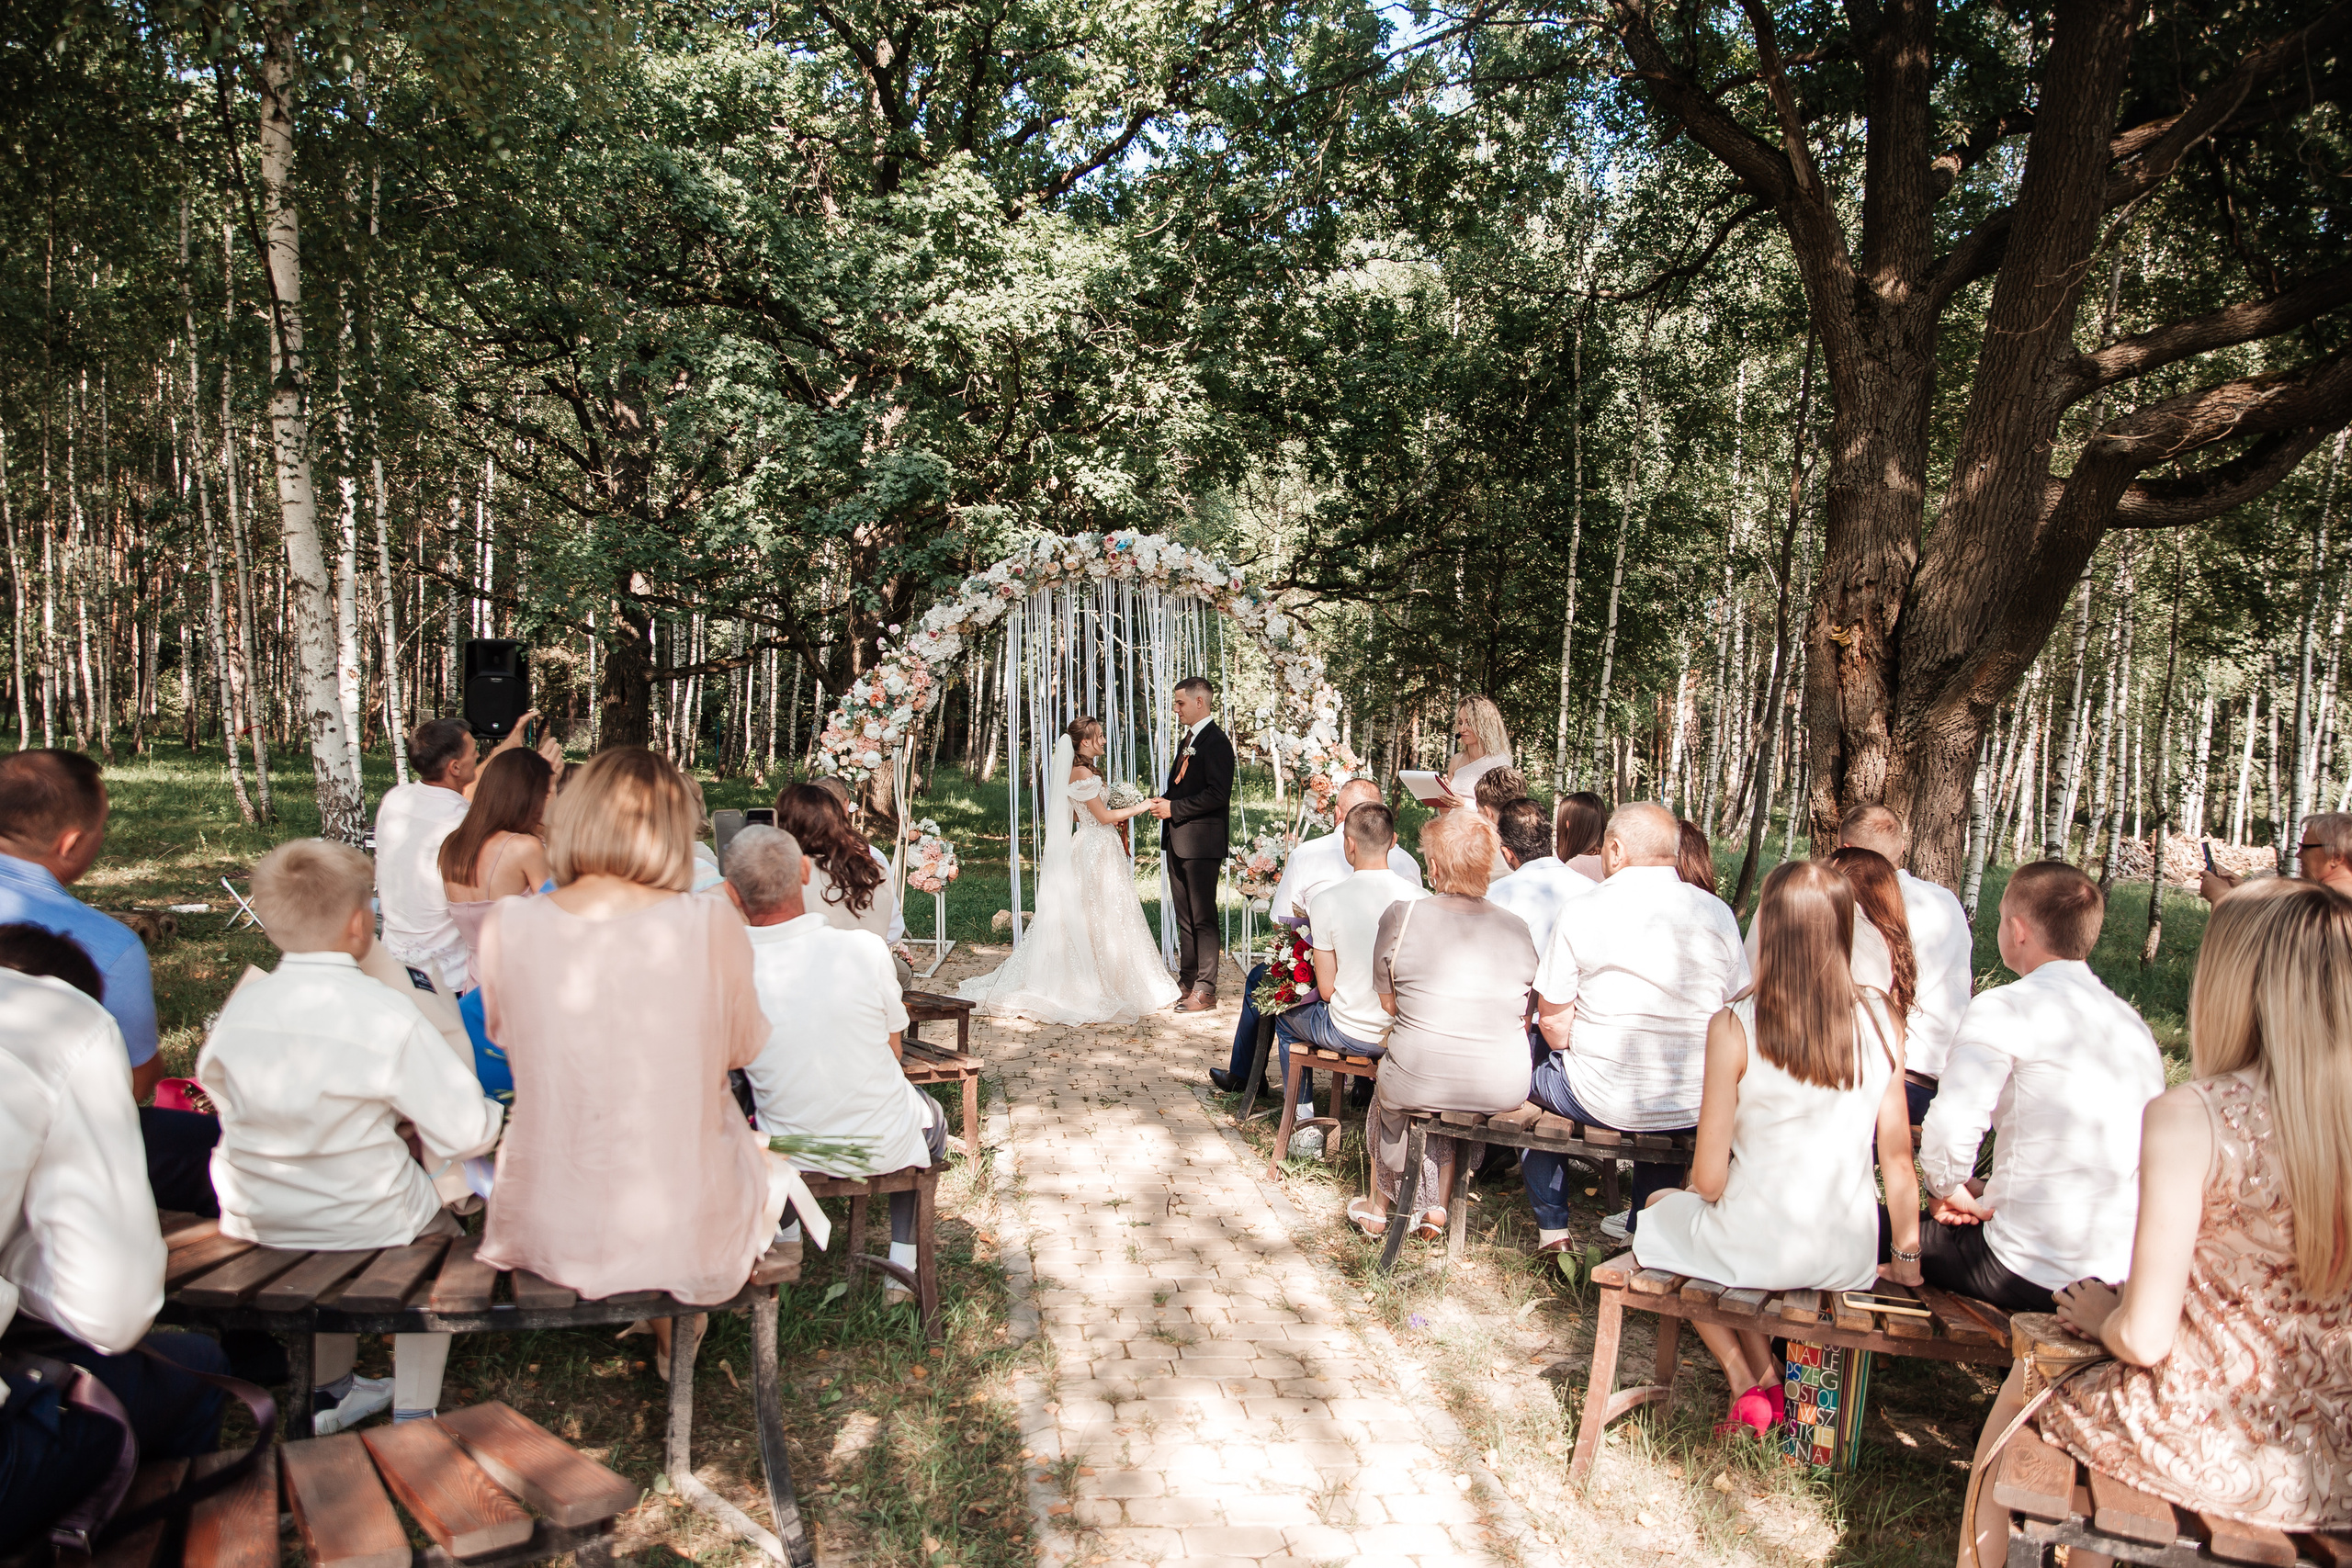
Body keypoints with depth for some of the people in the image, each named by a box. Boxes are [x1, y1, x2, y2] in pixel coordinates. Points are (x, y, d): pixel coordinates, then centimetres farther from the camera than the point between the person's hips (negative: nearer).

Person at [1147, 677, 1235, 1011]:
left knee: (1203, 918, -4)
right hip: (1178, 842, 10)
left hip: (1201, 843, -10)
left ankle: (1205, 993, 1)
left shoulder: (1215, 741, -13)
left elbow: (1217, 794, -21)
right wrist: (1163, 802, 4)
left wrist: (1174, 808, -17)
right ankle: (1187, 983, 23)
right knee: (1184, 917, 15)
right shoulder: (1187, 741, 19)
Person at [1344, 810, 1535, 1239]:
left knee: (1387, 1092, 33)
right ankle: (1435, 1208, 35)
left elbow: (1388, 1003, 3)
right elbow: (1523, 1019, 9)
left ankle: (1380, 1208, 48)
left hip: (1421, 1085, -2)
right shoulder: (1518, 928, -2)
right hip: (1504, 1090, 2)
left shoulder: (1401, 915, -9)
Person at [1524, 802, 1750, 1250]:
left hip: (1605, 1100, -3)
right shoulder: (1717, 913, -1)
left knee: (1539, 1077, 28)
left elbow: (1552, 1019, -9)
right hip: (1697, 1108, 4)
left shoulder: (1580, 912, -11)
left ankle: (1552, 1226, 33)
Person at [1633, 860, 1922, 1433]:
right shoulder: (1878, 1019, -8)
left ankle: (1749, 1384, 23)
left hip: (1758, 1251, -4)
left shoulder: (1734, 1027, -19)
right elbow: (1897, 1156, -1)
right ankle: (1767, 1379, 29)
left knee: (1658, 1209, 28)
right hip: (1850, 1260, 5)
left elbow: (1709, 1179, -14)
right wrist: (1907, 1255, 15)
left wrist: (1700, 1190, 11)